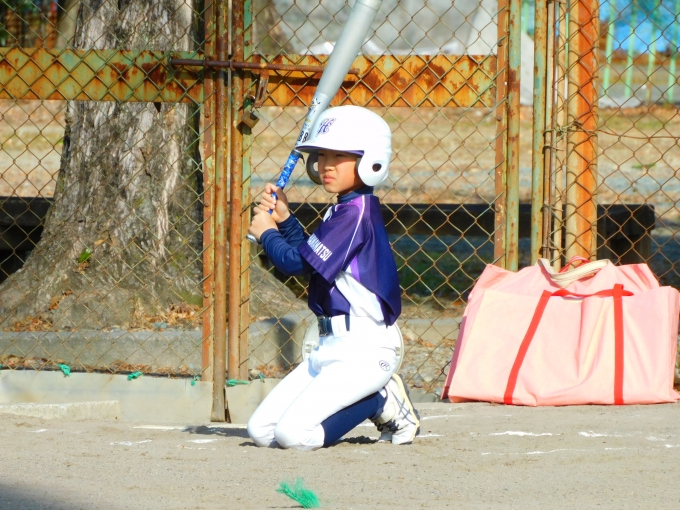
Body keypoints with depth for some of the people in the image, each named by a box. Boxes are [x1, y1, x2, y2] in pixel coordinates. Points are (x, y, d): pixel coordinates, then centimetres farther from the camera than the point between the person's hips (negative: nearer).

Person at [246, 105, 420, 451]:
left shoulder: (355, 213, -16)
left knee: (294, 434, -23)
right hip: (333, 346, 10)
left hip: (364, 350, -10)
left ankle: (384, 403, -1)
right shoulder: (342, 211, 14)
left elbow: (296, 262, -17)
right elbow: (309, 259, 23)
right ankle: (380, 397, 9)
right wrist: (284, 220, 12)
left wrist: (267, 233, 1)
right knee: (261, 432, 2)